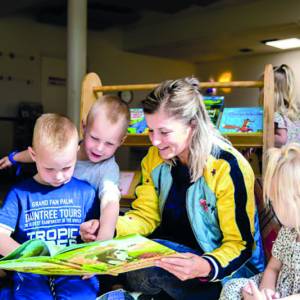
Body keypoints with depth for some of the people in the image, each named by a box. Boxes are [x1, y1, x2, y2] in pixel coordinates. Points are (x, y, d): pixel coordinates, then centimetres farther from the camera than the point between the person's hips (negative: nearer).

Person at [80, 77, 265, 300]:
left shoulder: (228, 168, -23)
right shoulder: (155, 157, -3)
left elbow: (241, 245, -18)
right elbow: (147, 216, 1)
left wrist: (206, 267, -39)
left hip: (225, 267, -5)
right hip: (174, 255, 6)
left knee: (144, 265, -29)